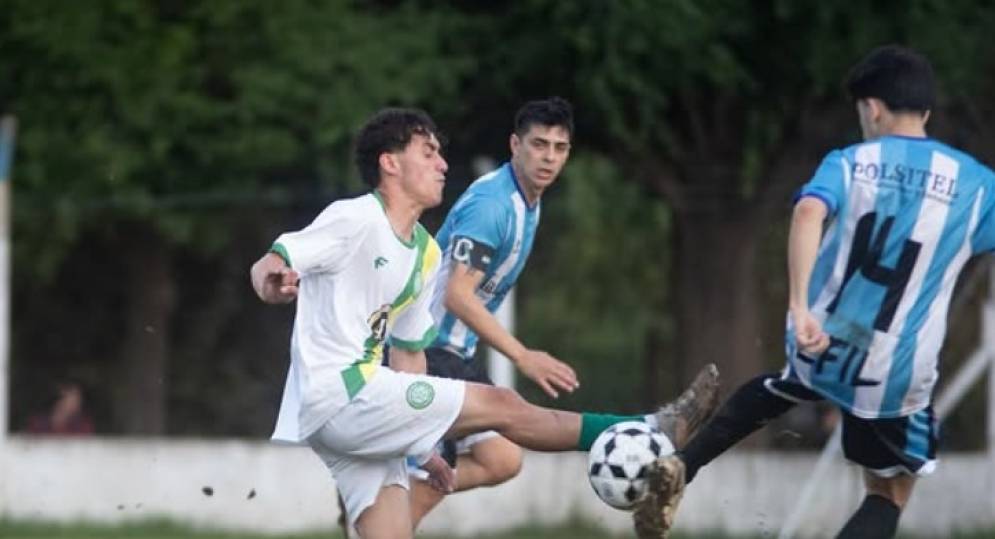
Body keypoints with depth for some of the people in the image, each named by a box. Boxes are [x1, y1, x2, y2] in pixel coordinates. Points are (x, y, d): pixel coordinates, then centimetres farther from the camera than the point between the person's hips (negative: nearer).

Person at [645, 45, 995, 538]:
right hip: (896, 375, -3)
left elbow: (809, 212, -24)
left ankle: (682, 465, 21)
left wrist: (800, 308, -32)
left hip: (822, 346, 3)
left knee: (779, 389, 39)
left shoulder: (849, 163, -3)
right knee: (890, 495, 15)